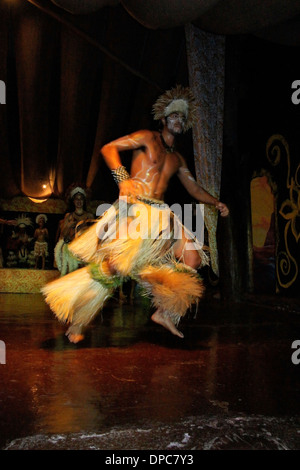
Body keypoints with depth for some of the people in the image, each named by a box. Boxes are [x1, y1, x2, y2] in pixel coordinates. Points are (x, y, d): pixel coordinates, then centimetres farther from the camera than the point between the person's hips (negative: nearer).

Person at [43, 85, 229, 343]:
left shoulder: (178, 158, 24)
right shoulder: (147, 138, 6)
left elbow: (194, 188, 27)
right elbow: (109, 148, -4)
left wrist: (216, 203, 13)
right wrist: (122, 177, -19)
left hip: (161, 215, 7)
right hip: (134, 210, -6)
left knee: (192, 259, -4)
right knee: (114, 265, -18)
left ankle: (165, 311, 9)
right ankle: (76, 324, -2)